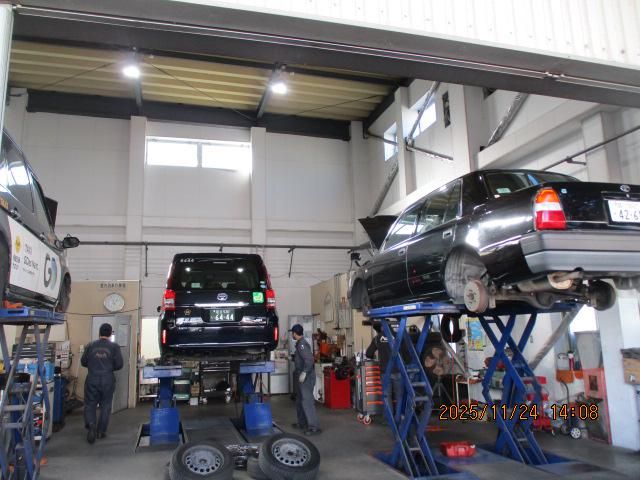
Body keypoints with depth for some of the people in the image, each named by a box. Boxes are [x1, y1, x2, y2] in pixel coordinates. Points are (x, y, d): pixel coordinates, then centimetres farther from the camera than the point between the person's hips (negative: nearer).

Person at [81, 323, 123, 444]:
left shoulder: (90, 346, 1)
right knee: (105, 406, 11)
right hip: (108, 380, -1)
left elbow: (83, 362, 7)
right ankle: (101, 431, 16)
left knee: (90, 404, 12)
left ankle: (91, 424, -11)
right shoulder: (114, 346, -4)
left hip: (92, 379, 1)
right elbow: (119, 364, -6)